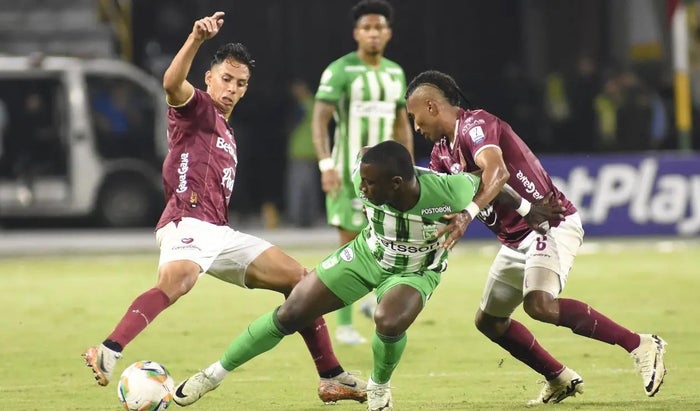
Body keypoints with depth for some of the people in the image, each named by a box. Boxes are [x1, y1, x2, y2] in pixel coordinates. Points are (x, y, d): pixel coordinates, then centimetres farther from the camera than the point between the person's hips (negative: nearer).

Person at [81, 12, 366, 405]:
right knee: (178, 280, -39)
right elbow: (172, 83, -21)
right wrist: (197, 39, -35)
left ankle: (332, 378, 13)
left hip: (221, 233, 9)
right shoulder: (197, 108, 4)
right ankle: (109, 354, -53)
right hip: (188, 223, -9)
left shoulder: (228, 135, 29)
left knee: (298, 278, 8)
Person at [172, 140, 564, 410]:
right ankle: (216, 373, 17)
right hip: (366, 255, 3)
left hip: (415, 272, -3)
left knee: (389, 323, -34)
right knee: (289, 315, -1)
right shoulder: (367, 179, -29)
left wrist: (529, 209, -6)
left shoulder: (450, 192, -38)